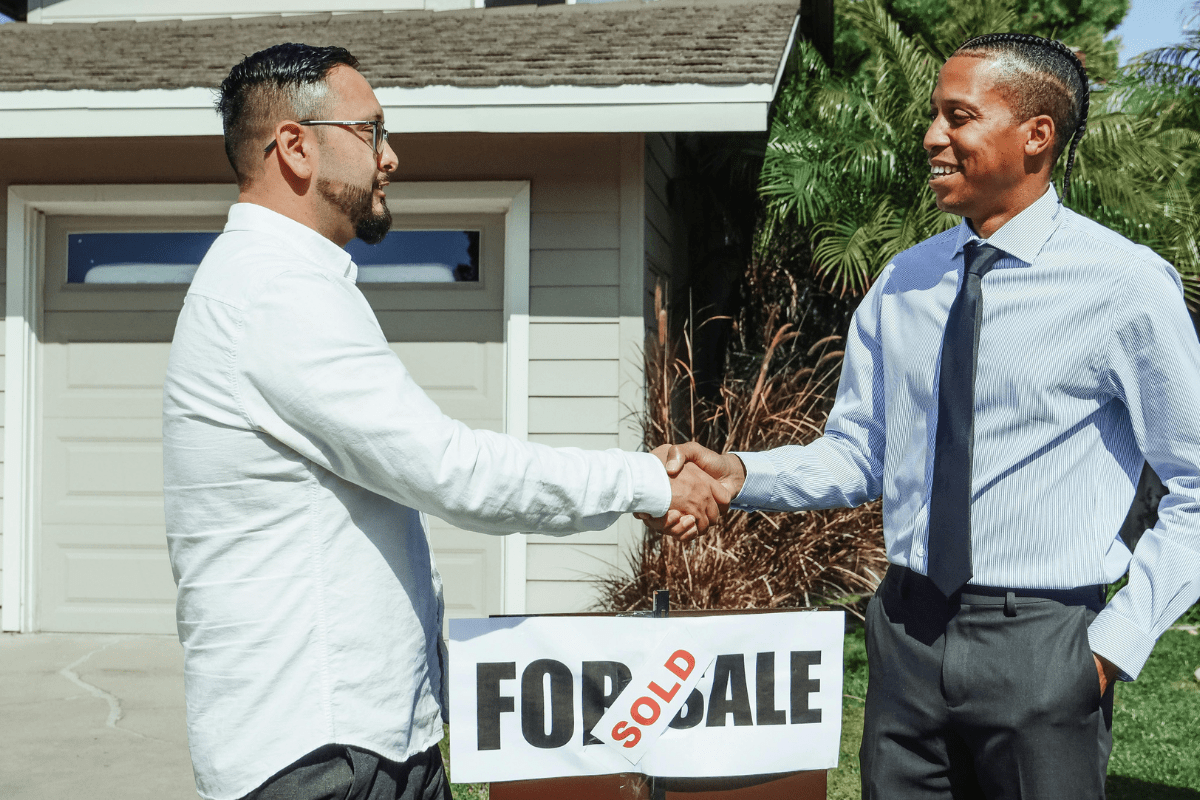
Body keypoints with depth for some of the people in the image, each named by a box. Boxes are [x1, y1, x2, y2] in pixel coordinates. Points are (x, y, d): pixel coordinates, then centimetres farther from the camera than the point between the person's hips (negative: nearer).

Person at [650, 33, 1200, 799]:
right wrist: (740, 474, -8)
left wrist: (1119, 638, -11)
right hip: (908, 634, 4)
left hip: (1039, 649, -4)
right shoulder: (903, 283, 6)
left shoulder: (1124, 284, -9)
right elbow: (855, 456, 9)